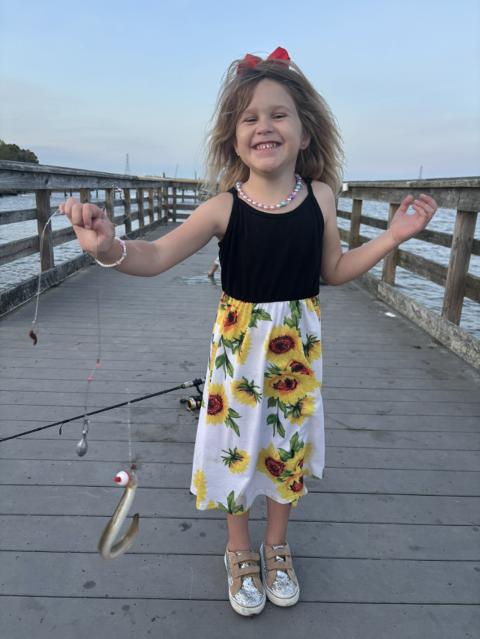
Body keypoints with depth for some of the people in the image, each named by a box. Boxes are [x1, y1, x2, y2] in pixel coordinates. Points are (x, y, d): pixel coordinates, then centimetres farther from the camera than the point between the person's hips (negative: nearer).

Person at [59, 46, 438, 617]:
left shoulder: (320, 195, -5)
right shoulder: (224, 206, -13)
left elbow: (334, 270, 5)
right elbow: (156, 257, -18)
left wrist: (391, 238, -3)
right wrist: (109, 248, -38)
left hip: (298, 342, 2)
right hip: (239, 343, -2)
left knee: (289, 444, 16)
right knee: (237, 444, 11)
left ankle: (276, 547, 43)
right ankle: (240, 554, 40)